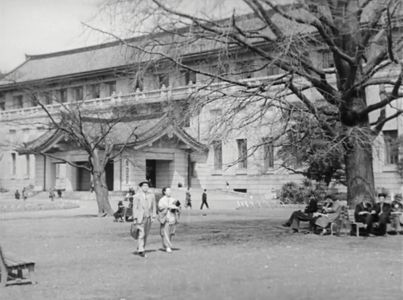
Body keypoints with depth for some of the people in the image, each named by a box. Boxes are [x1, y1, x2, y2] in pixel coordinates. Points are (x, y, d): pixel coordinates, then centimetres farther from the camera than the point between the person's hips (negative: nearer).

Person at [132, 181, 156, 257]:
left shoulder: (151, 195, 7)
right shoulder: (137, 196, -4)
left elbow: (153, 207, 10)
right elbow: (135, 207, -4)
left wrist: (153, 216, 4)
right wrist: (135, 218, -8)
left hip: (148, 217, 4)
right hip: (140, 217, -4)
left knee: (146, 234, 9)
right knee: (141, 234, -10)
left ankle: (142, 248, 21)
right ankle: (140, 250, -9)